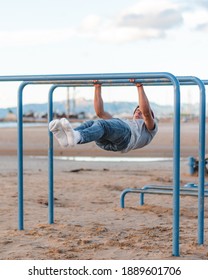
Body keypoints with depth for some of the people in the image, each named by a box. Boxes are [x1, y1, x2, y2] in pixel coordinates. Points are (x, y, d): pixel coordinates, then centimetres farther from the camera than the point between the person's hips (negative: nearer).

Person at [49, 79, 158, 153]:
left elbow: (146, 112, 12)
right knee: (90, 123, -29)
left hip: (126, 137, -5)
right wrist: (98, 88, 37)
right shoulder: (124, 122, 50)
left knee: (100, 124, -37)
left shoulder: (150, 128, 35)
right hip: (106, 141, 5)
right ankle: (67, 138, -61)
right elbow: (100, 112, 42)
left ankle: (76, 137, -69)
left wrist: (140, 87, 11)